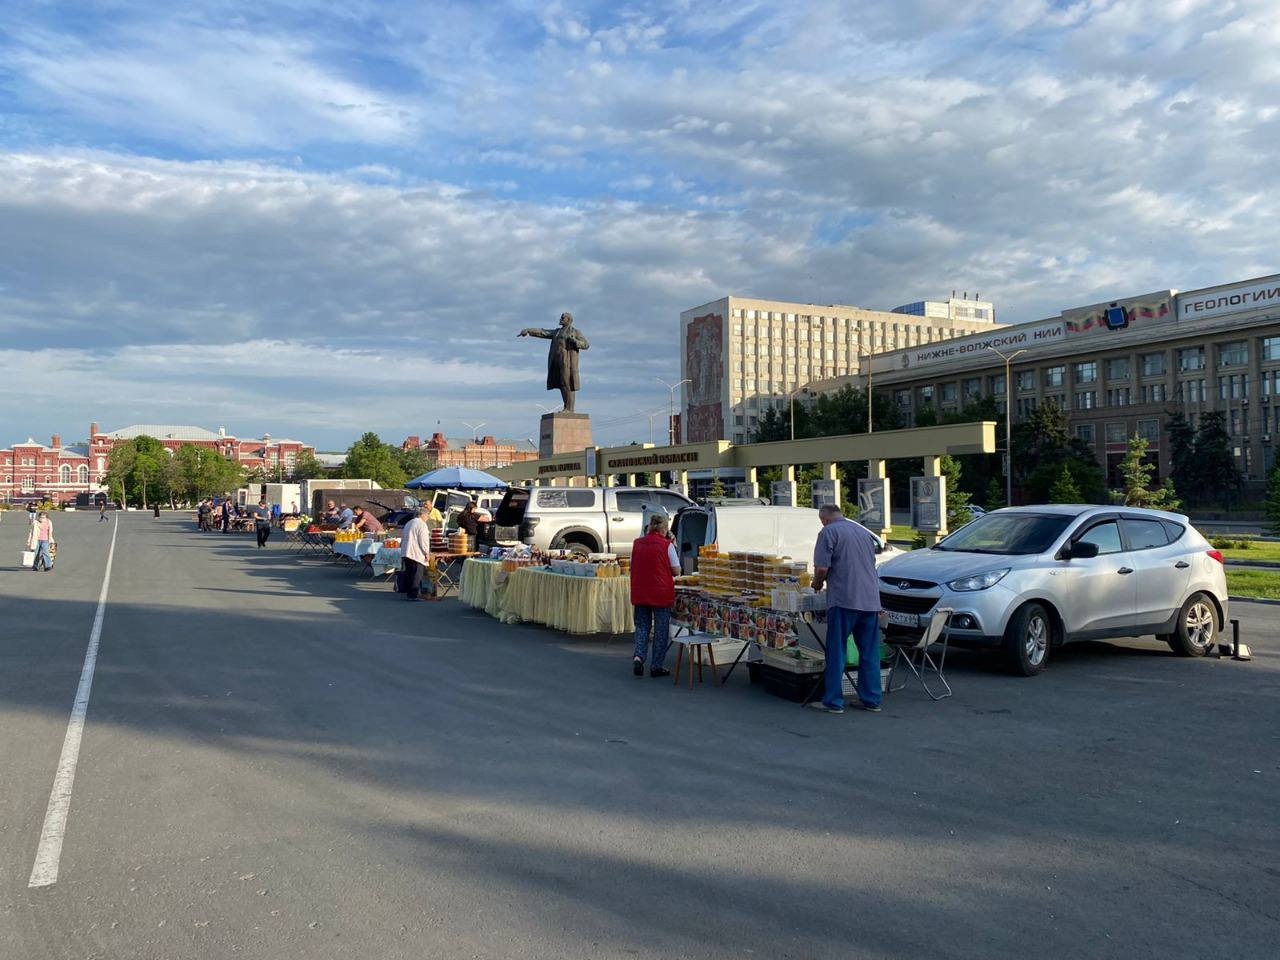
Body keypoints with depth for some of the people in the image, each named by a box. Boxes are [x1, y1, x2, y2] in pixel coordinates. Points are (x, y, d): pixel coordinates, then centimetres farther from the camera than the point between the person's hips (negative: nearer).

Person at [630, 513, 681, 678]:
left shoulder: (637, 544, 3)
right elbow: (676, 570, -4)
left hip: (640, 593, 4)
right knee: (661, 629, 8)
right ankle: (657, 666, 13)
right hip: (661, 593, -3)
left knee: (642, 625, 15)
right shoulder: (667, 545, -10)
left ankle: (638, 656, -7)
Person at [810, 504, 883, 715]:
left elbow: (822, 568, -12)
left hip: (844, 600, -6)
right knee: (870, 653, 11)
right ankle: (871, 700, 15)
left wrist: (817, 584, 8)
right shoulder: (865, 532, 19)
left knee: (836, 652, 2)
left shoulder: (829, 532, -3)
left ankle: (833, 701, 4)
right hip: (871, 600, 6)